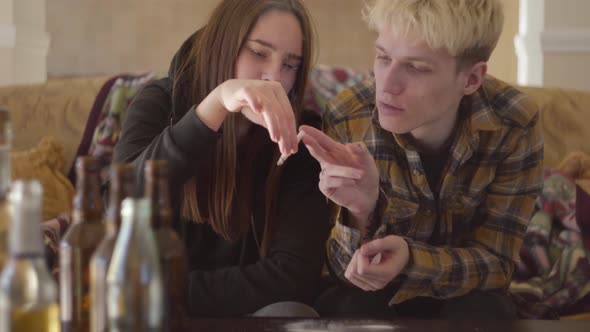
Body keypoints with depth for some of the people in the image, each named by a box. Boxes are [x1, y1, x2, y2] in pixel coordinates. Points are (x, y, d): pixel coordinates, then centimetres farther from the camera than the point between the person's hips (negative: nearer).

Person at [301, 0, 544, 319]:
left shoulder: (513, 125, -23)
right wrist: (361, 211, -41)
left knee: (483, 312, -31)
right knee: (348, 309, -32)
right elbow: (348, 269, -18)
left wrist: (410, 259, -38)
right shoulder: (347, 120, -23)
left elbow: (494, 260, -17)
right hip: (375, 295, 0)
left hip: (458, 294, 1)